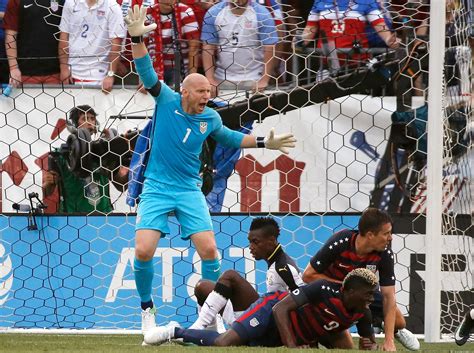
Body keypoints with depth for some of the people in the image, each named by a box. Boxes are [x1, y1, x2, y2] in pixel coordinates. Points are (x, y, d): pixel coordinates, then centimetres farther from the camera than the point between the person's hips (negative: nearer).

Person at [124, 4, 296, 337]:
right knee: (144, 251, -16)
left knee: (209, 249, -10)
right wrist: (137, 38, -30)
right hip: (157, 188, -2)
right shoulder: (166, 100, -7)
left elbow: (228, 137, 23)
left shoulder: (211, 118, 2)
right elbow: (147, 72, -17)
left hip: (189, 191, 2)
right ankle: (147, 307, 7)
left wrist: (264, 143, 19)